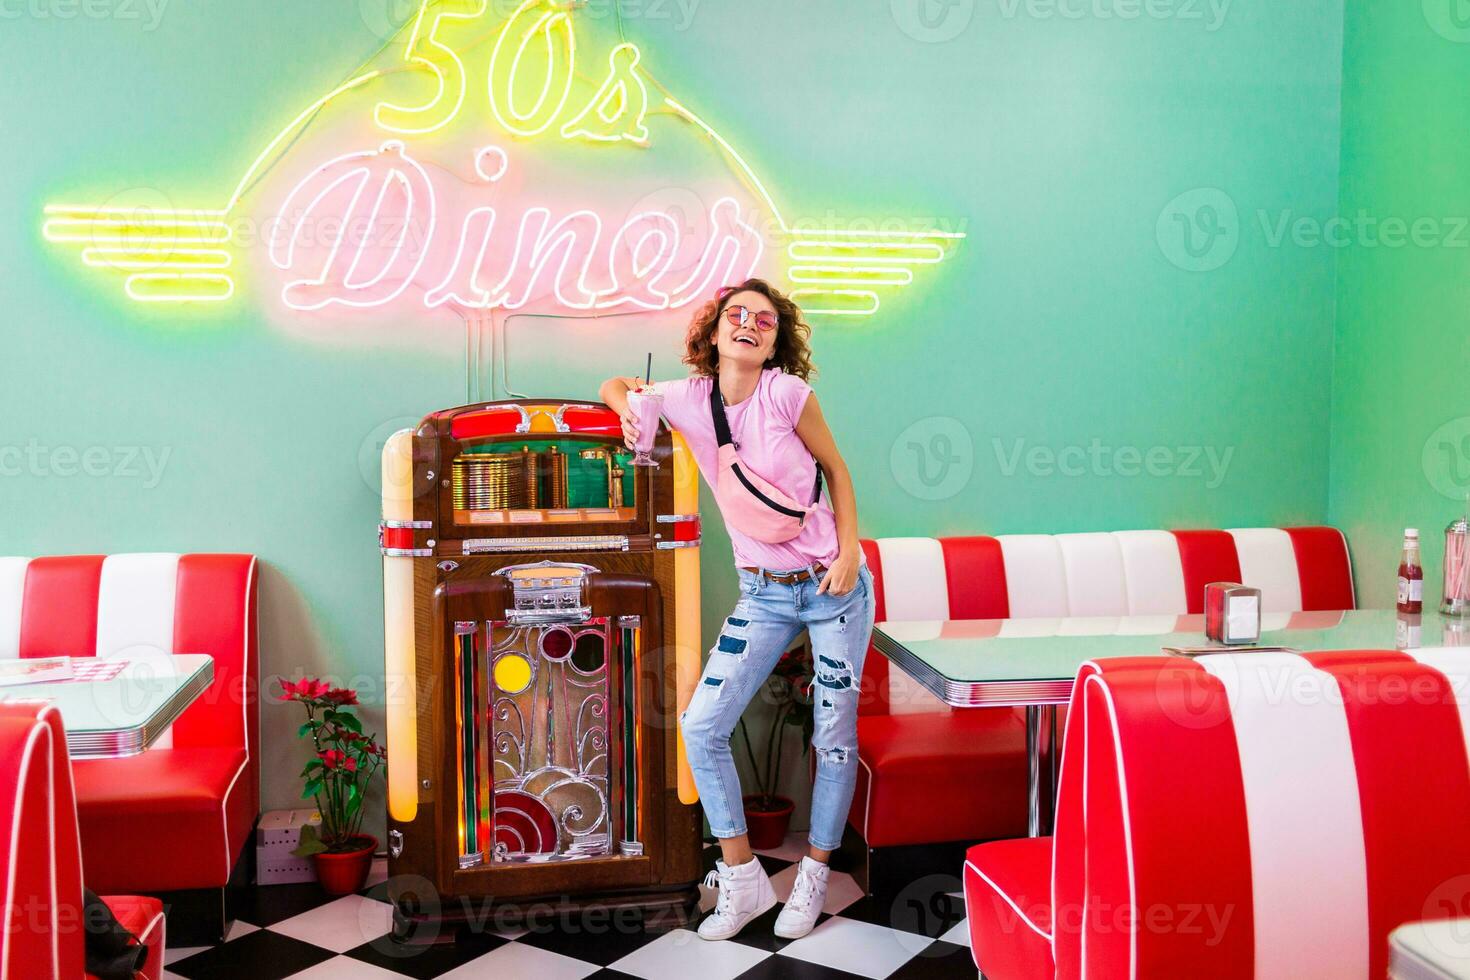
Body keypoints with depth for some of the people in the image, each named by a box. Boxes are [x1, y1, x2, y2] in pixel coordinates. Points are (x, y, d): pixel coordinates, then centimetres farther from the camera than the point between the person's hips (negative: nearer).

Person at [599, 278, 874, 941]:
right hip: (764, 593, 3)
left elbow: (835, 467, -1)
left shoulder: (787, 392, -13)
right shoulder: (689, 401, -4)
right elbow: (616, 384, 14)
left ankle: (814, 877, 26)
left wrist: (850, 551, -10)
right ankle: (743, 881, 13)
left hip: (834, 586, -3)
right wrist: (631, 410, -10)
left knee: (835, 738, 5)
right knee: (701, 727, -3)